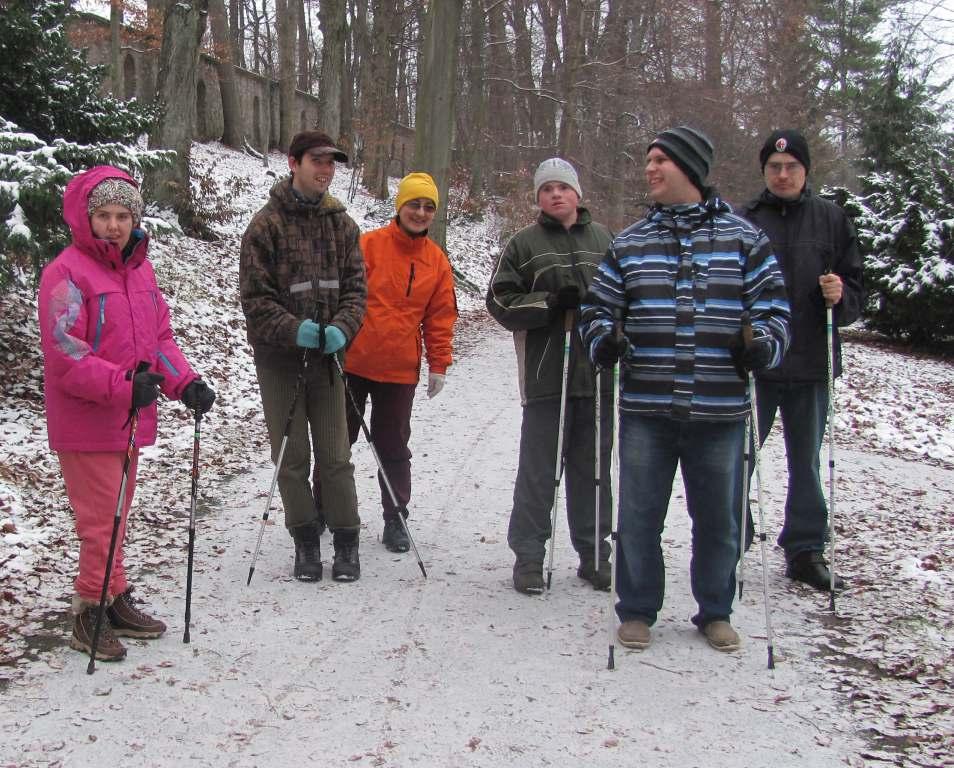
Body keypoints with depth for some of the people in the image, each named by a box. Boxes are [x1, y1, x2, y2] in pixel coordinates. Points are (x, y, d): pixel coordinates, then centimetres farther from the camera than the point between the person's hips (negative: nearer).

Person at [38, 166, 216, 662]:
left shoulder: (140, 268, 11)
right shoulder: (66, 273, -13)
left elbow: (160, 337, 13)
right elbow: (64, 356, -20)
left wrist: (184, 383, -3)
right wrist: (123, 384, -30)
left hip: (129, 417, 7)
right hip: (85, 422, -7)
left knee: (116, 513, 18)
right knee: (101, 518, -2)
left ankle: (114, 604, 31)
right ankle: (93, 611, 13)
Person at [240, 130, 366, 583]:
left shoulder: (341, 224, 6)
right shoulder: (266, 224, -5)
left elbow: (355, 287, 5)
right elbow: (255, 297, -9)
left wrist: (342, 327, -14)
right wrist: (293, 329, -23)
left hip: (327, 356, 2)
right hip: (279, 356, -2)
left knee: (335, 455, 5)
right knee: (292, 457, 6)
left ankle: (346, 541, 16)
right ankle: (305, 541, 19)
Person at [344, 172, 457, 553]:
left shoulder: (437, 261, 4)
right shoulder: (368, 245, -7)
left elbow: (441, 317, 8)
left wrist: (439, 365, 5)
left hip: (400, 370, 2)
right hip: (352, 363, -1)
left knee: (393, 448, 9)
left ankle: (395, 519, 18)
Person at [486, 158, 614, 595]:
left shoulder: (604, 240, 11)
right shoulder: (524, 244, 6)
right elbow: (500, 300, -1)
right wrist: (552, 302, -13)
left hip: (597, 374, 2)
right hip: (545, 375, -2)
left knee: (593, 469, 10)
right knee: (538, 470, 2)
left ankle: (594, 554, 21)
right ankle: (528, 556, 12)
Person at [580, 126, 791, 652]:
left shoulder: (743, 238, 4)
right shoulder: (628, 243, 9)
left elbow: (774, 304, 6)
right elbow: (599, 306, 13)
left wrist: (763, 344, -13)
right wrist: (603, 340, -7)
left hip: (720, 411, -1)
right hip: (645, 409, 1)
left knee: (718, 518, 11)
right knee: (639, 515, 7)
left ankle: (715, 612, 29)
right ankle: (637, 611, 24)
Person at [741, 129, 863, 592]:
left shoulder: (831, 220, 6)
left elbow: (856, 288, 8)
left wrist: (840, 296, -14)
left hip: (812, 362, 2)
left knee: (807, 461, 12)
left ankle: (805, 551, 22)